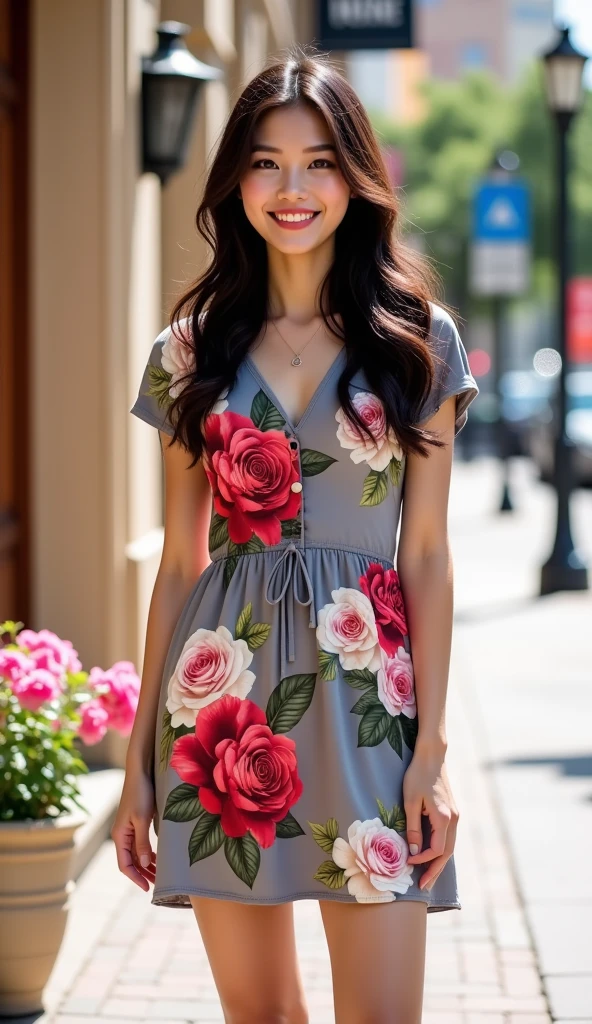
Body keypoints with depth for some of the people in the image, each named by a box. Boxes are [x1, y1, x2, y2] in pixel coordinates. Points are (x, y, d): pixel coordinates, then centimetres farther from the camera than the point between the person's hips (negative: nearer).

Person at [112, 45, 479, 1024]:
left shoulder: (418, 340, 3)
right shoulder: (193, 349, 7)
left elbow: (426, 556, 2)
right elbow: (180, 563, 10)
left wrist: (433, 749, -4)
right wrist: (140, 759, 8)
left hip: (365, 694, -2)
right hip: (224, 699, 2)